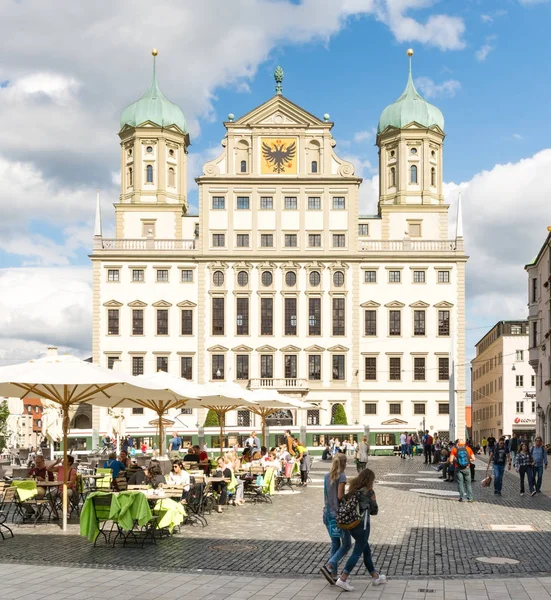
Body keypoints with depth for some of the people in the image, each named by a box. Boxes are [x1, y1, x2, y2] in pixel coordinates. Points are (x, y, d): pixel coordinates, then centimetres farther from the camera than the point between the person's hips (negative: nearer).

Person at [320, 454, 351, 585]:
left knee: (335, 544, 15)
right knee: (346, 544, 2)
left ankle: (333, 575, 10)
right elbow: (340, 496, -17)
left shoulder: (326, 476, 9)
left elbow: (327, 495, 8)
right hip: (338, 514, -7)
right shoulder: (341, 476, -11)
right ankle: (328, 566, -15)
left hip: (327, 514, 7)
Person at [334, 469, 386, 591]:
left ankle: (375, 577, 29)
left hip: (350, 524, 7)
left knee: (367, 550, 19)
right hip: (362, 525, -7)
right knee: (357, 552, -2)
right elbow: (374, 511, -1)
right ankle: (343, 579, -10)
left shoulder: (352, 489, 7)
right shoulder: (369, 492, -10)